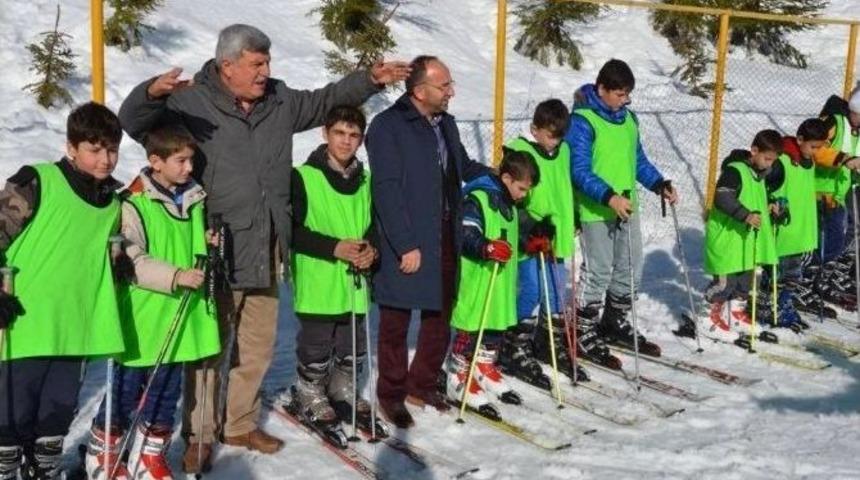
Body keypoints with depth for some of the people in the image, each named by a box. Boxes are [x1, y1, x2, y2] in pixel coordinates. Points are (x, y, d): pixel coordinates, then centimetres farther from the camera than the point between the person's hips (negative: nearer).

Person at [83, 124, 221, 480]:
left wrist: (210, 246, 2)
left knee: (167, 391, 14)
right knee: (127, 390, 6)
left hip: (179, 317, 6)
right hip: (142, 318, -6)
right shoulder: (134, 203, -13)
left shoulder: (193, 198, 8)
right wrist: (176, 276, -25)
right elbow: (131, 261, -18)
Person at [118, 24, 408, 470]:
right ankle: (199, 436, 21)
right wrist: (153, 93, -41)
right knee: (210, 348, 5)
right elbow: (135, 122, -20)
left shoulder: (279, 101, 9)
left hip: (264, 253, 6)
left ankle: (240, 424, 35)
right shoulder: (191, 103, -11)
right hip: (213, 253, -6)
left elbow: (325, 101, 23)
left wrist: (370, 78, 14)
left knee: (257, 348, 17)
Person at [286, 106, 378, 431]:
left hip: (355, 281, 5)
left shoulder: (365, 181, 10)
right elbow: (291, 230, -11)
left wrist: (371, 249, -3)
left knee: (354, 347, 13)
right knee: (316, 346, 4)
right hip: (317, 280, -5)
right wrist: (334, 247, -19)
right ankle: (310, 393, 26)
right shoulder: (304, 177, -8)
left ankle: (342, 389, 35)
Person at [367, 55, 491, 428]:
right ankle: (391, 395, 19)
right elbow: (386, 191, -17)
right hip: (406, 244, -7)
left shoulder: (445, 123, 11)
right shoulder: (388, 127, -12)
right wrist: (405, 246, -19)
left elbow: (465, 167, 26)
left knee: (440, 317, 14)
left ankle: (422, 386, 29)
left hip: (445, 239, 7)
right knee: (397, 321, 5)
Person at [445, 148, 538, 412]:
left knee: (496, 326, 17)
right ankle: (458, 379, 8)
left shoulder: (509, 204, 16)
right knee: (470, 329, -3)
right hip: (476, 281, -9)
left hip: (501, 282, 9)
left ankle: (484, 369, 34)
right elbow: (465, 235, -25)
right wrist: (488, 248, -40)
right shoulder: (476, 199, -16)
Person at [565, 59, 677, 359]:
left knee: (631, 269, 12)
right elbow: (579, 171, -18)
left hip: (627, 207, 8)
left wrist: (659, 184, 7)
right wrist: (609, 197, -29)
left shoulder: (628, 119, 11)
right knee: (599, 271, -4)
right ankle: (583, 332, 9)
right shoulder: (582, 121, -13)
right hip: (595, 210, -8)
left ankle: (615, 324, 29)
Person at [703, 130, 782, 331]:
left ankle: (738, 308, 32)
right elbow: (721, 199, -28)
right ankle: (714, 311, 9)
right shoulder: (734, 170, -19)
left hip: (747, 236, 9)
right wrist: (746, 215, -33)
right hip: (727, 237, -9)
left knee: (746, 276, 16)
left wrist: (767, 206, 10)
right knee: (726, 279, -6)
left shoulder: (760, 172, 11)